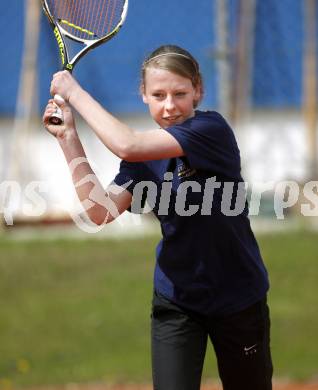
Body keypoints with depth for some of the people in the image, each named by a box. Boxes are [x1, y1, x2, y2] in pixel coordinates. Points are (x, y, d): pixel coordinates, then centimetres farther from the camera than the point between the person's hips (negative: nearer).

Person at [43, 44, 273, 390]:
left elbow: (127, 145, -30)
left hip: (238, 297, -3)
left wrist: (75, 93, -21)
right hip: (175, 301, 4)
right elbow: (101, 212, -14)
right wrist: (68, 137, -15)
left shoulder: (212, 129, -18)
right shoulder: (146, 154, 0)